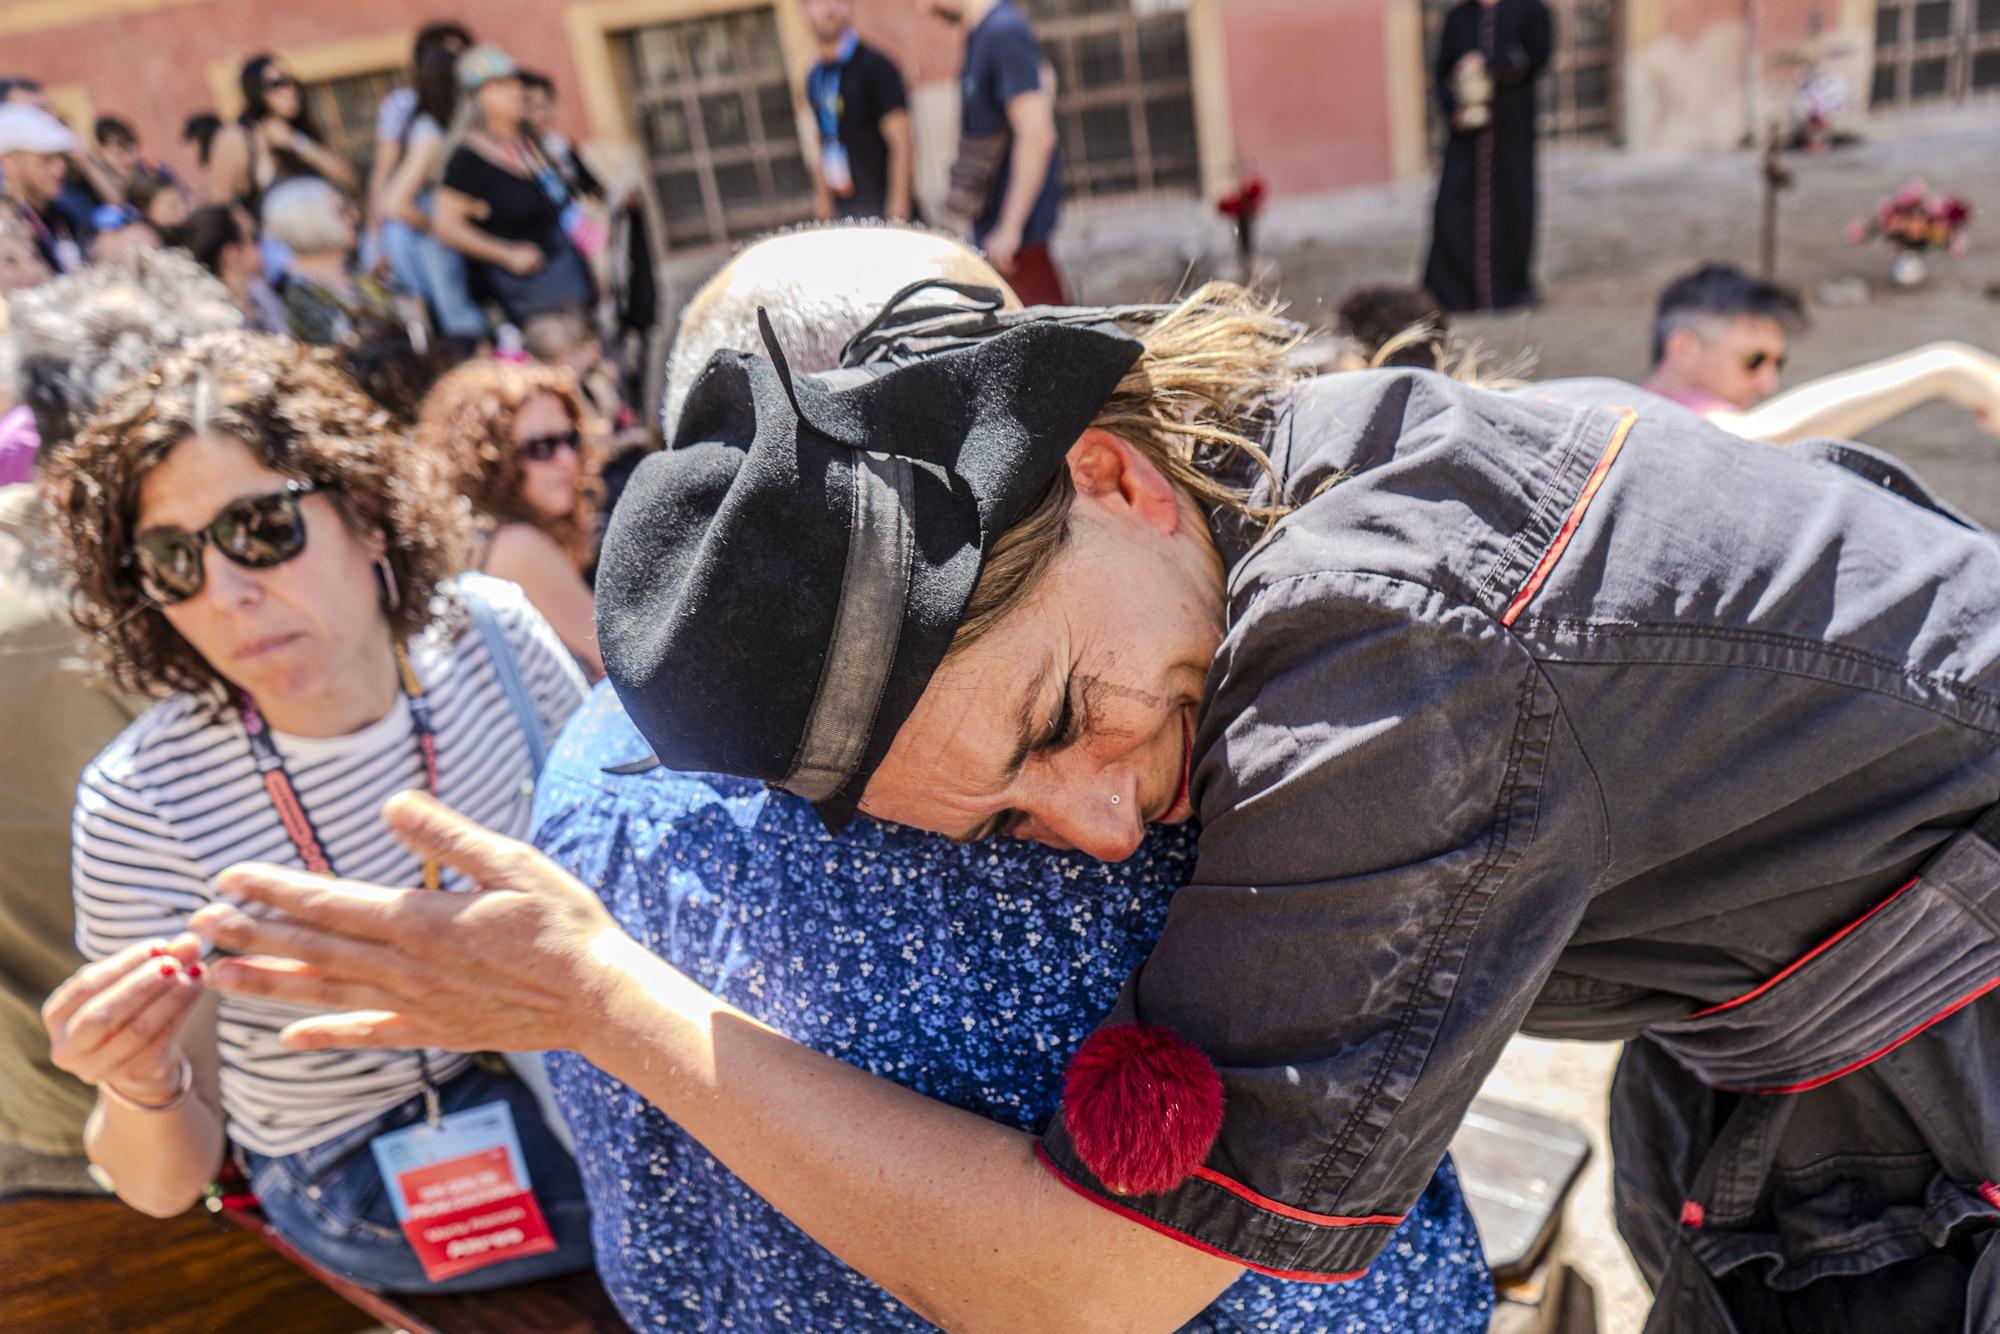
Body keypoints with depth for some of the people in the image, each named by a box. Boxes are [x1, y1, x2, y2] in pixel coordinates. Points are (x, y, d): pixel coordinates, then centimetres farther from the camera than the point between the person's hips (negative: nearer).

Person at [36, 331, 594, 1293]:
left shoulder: (488, 631, -15)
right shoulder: (142, 805, -24)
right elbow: (166, 1185, -14)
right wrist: (143, 1094, -36)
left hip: (564, 1067, 4)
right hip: (372, 1194, -4)